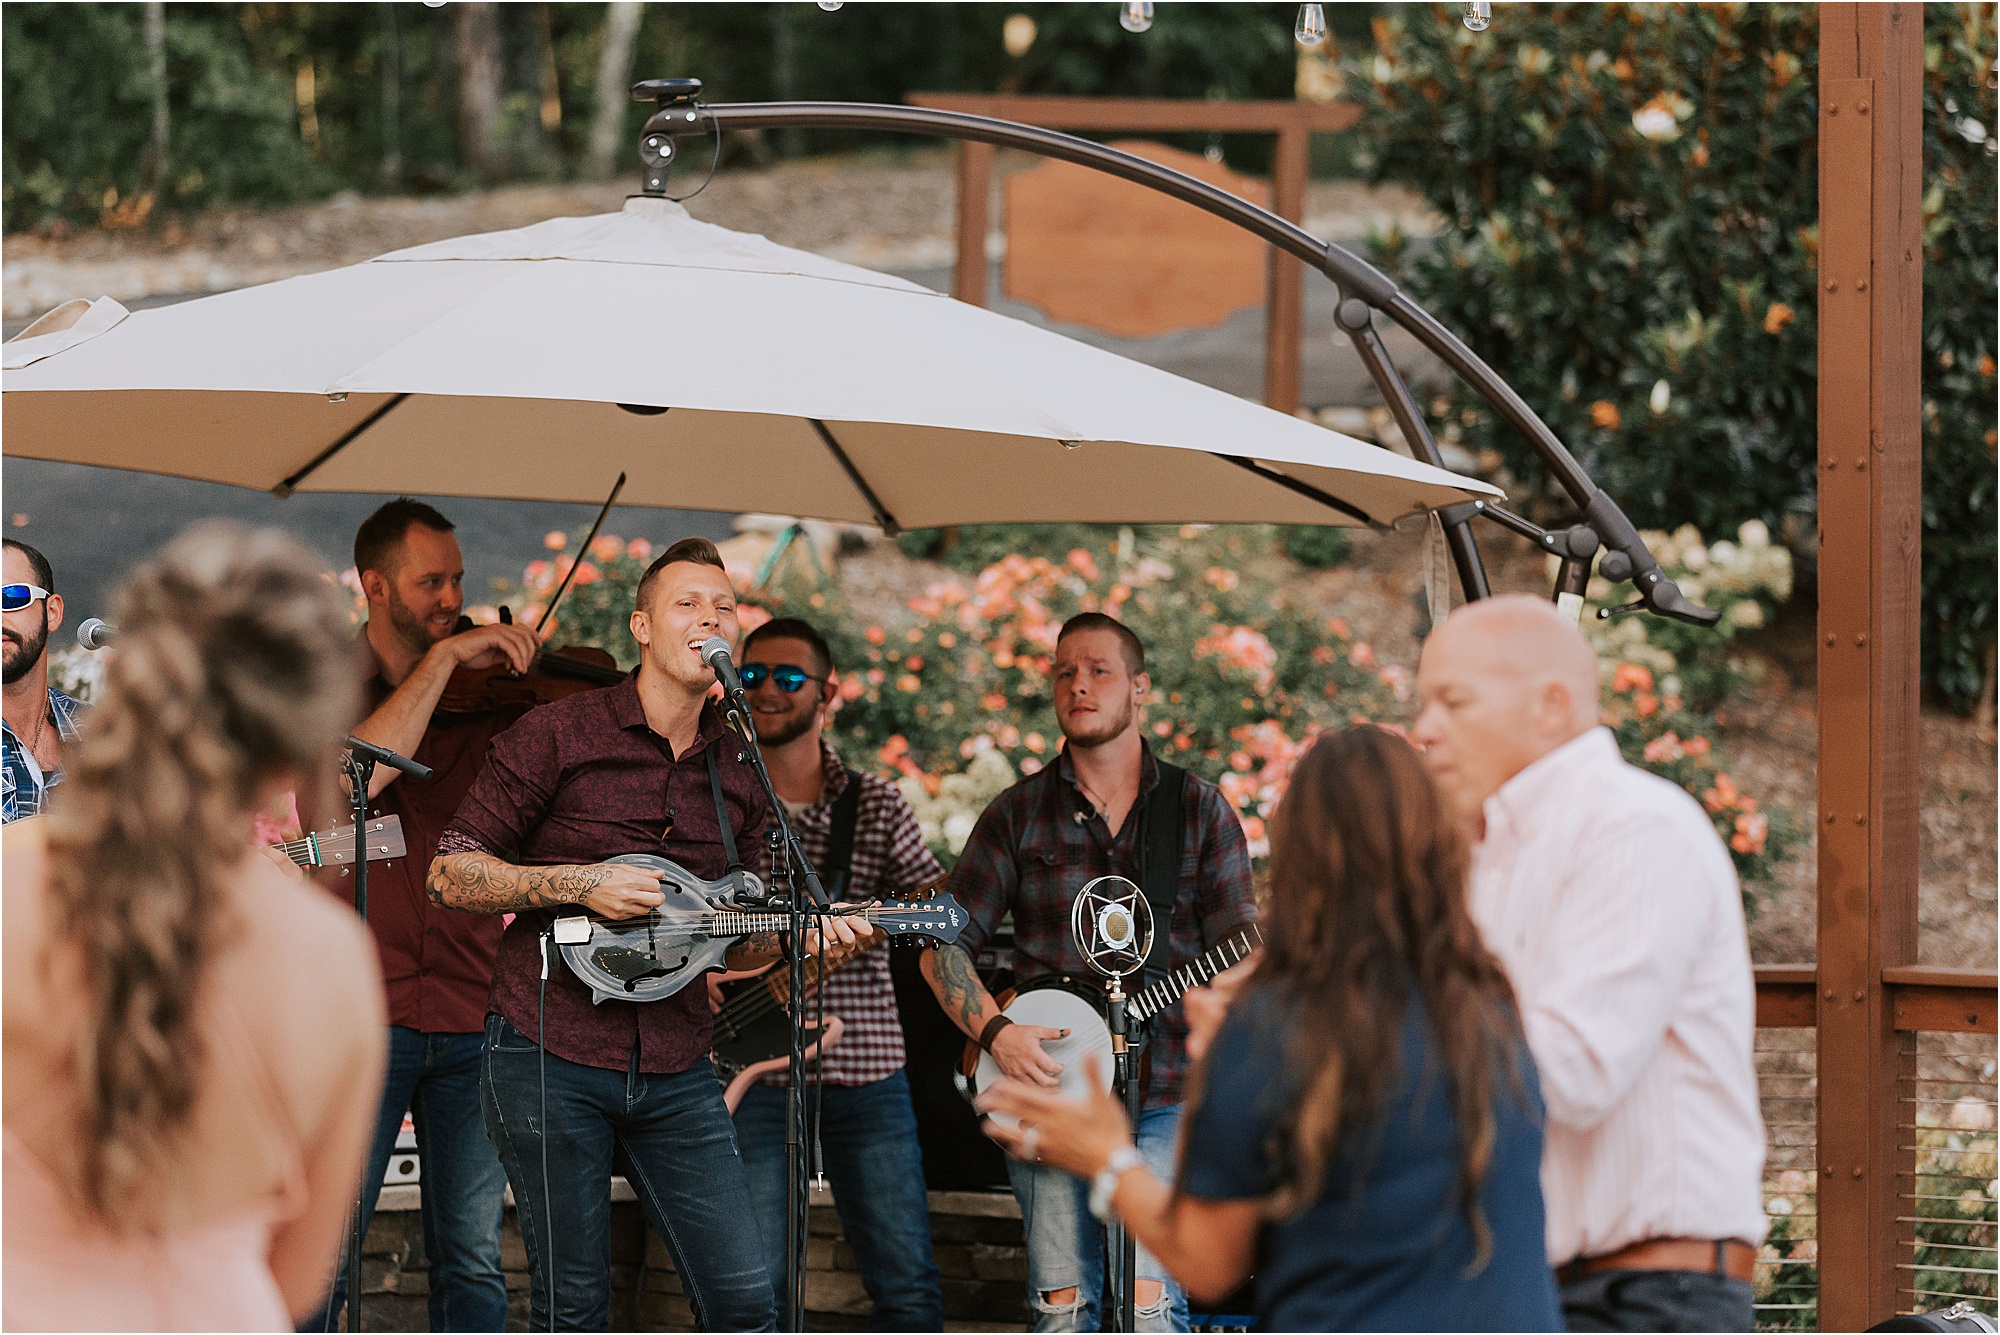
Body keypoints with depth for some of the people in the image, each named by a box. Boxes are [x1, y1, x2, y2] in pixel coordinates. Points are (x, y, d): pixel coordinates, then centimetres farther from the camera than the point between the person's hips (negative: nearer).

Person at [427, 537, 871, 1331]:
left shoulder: (738, 776, 12)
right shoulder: (559, 737, -4)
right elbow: (449, 875, -4)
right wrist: (580, 885, -15)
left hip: (675, 1075, 4)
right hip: (549, 1058, -4)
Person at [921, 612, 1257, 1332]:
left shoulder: (1199, 807, 8)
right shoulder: (1018, 813, 8)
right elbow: (942, 946, 7)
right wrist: (995, 1031, -8)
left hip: (1164, 1095, -1)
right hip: (1045, 1087, 1)